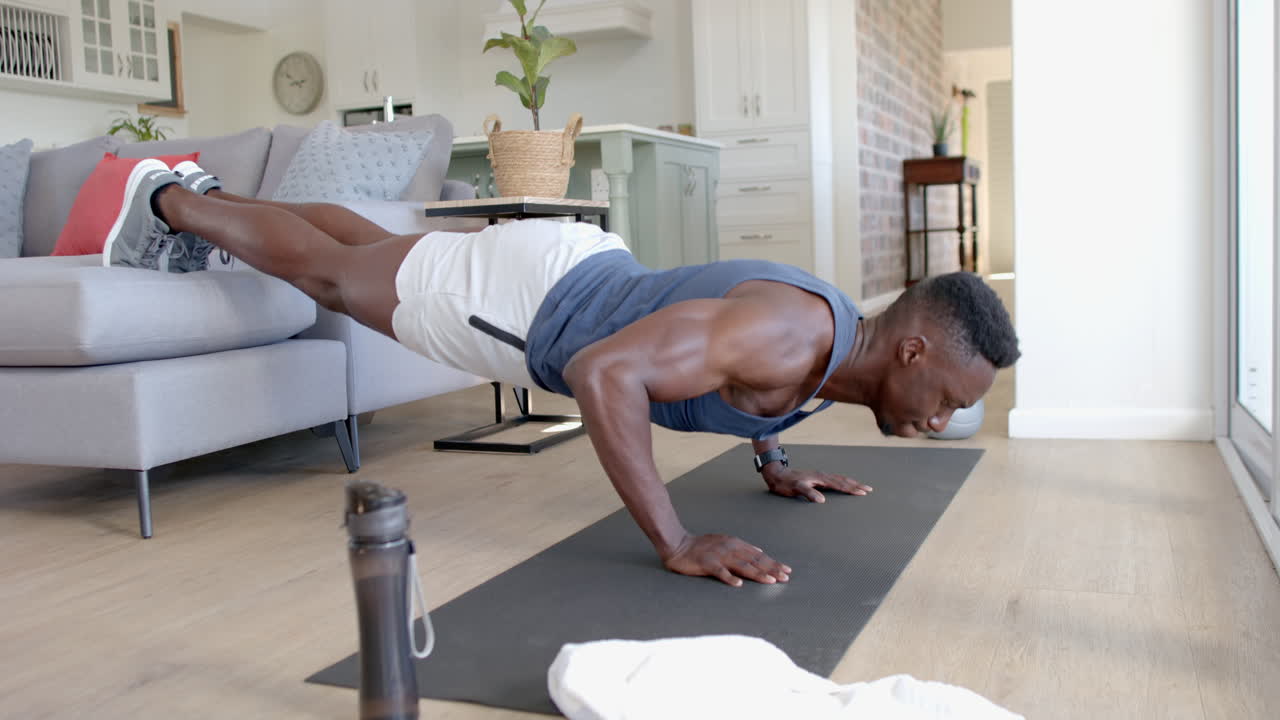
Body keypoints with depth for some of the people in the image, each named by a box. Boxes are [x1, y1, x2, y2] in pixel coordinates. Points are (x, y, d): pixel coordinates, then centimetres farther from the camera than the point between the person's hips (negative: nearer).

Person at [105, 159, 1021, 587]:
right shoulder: (791, 334, -36)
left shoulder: (840, 332, -5)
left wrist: (776, 463, 10)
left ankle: (211, 196, 51)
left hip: (582, 267, 8)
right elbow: (602, 369, -44)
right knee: (326, 274, 15)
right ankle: (170, 200, 40)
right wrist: (677, 543, -41)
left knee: (377, 247, 27)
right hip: (524, 291, -8)